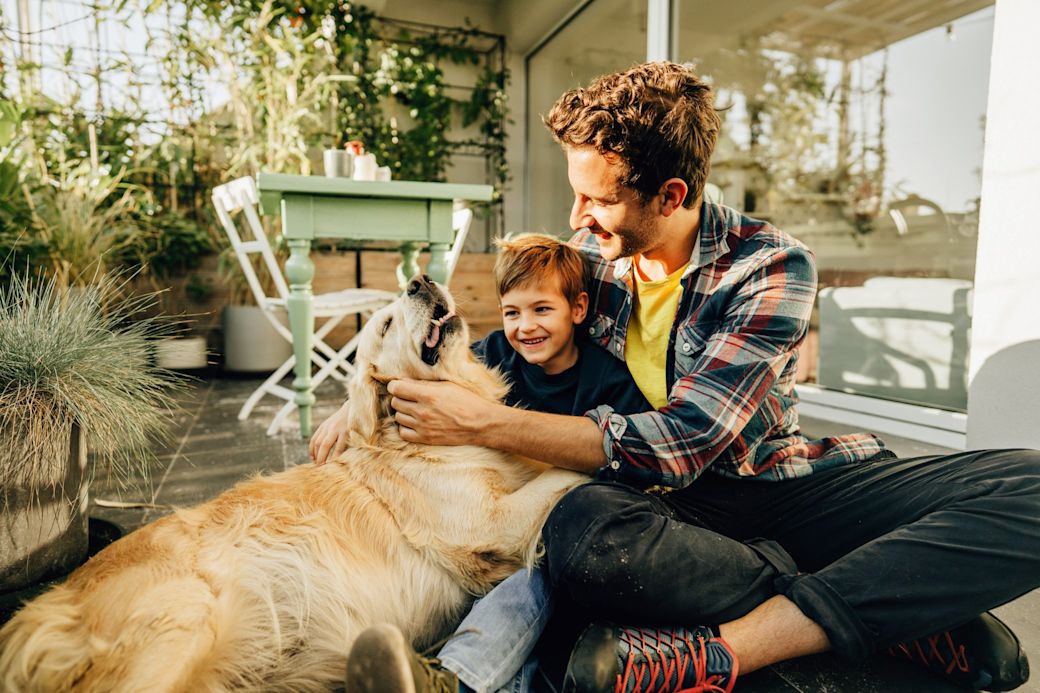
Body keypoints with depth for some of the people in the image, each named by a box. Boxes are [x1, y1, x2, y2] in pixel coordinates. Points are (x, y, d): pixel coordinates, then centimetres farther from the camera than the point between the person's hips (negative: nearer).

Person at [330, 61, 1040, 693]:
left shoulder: (773, 267, -13)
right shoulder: (593, 255, 1)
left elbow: (677, 444, -22)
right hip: (669, 506, 2)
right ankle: (911, 612, -19)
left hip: (786, 487, -1)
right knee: (581, 531, -36)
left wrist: (482, 423, -23)